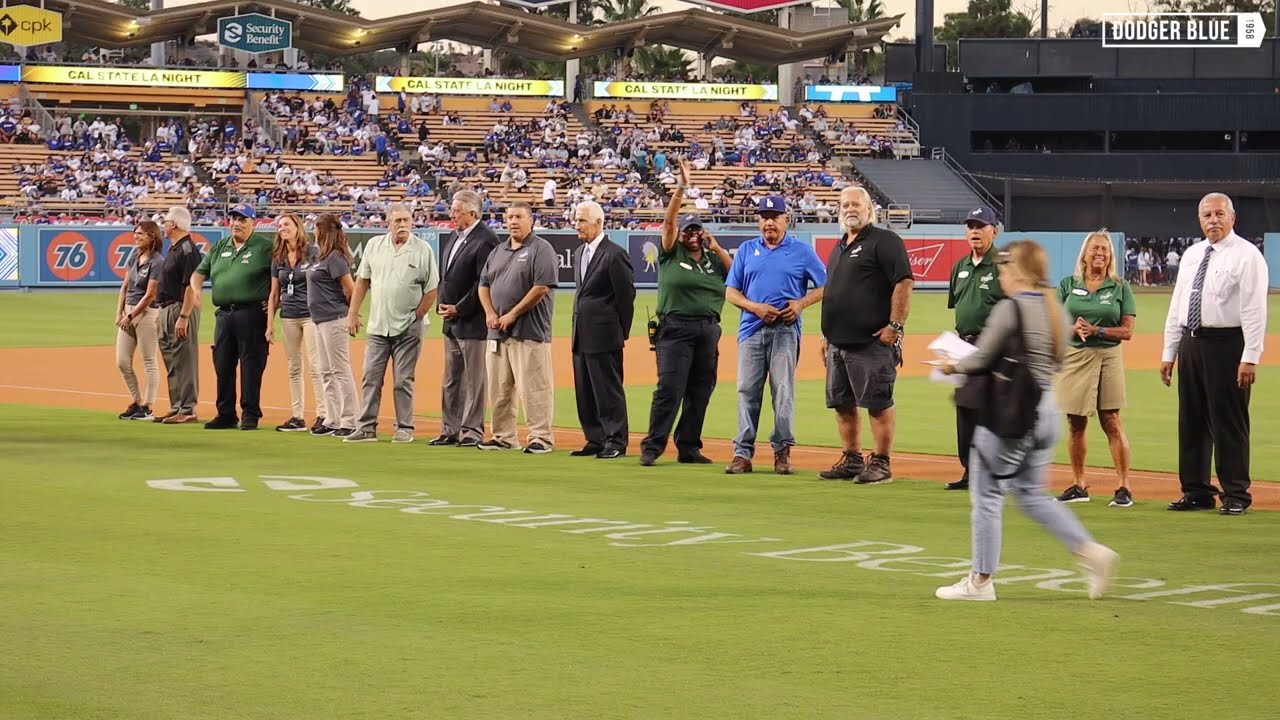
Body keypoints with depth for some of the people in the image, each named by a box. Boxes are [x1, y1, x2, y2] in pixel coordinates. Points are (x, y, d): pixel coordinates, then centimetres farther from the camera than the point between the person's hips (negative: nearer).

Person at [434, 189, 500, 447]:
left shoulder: (485, 240, -16)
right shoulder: (457, 236, 13)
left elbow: (484, 283, -20)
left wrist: (459, 309, -15)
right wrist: (442, 304, 7)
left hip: (472, 322, -9)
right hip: (451, 320, 9)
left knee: (474, 380, -2)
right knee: (451, 380, 13)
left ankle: (472, 431, 3)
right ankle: (451, 430, 19)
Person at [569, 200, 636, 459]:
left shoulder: (614, 255, -12)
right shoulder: (580, 253, 15)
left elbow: (626, 296, -10)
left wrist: (621, 333, -6)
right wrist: (579, 328, 15)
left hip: (604, 336, -9)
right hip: (582, 336, 9)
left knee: (608, 389, -4)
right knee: (585, 392, 10)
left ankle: (616, 442, 2)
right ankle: (596, 440, 18)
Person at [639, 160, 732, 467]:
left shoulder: (713, 259, 15)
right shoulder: (672, 254, 4)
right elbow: (669, 221, -7)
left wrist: (718, 249, 4)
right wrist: (681, 188, -14)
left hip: (708, 331, 5)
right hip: (676, 328, -5)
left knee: (700, 393, 6)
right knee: (669, 389, -12)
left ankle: (689, 447, 12)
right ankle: (652, 447, -11)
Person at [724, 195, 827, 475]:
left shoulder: (802, 251, 6)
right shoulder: (747, 250, 13)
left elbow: (825, 286, 6)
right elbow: (731, 291, 9)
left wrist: (802, 303, -10)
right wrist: (756, 307, -8)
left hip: (785, 330, -2)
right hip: (752, 328, 2)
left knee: (783, 391, -4)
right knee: (747, 391, -1)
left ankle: (782, 451, 1)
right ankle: (743, 453, 1)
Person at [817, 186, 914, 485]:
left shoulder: (884, 241, -7)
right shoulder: (839, 247, 21)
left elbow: (904, 282, -15)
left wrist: (895, 326, -19)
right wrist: (826, 335, 23)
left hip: (872, 342, -9)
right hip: (839, 343, 9)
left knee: (878, 403, -6)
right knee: (842, 404, 11)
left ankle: (881, 464, -3)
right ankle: (852, 460, 20)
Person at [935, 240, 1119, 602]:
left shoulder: (1010, 309, -15)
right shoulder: (1055, 311, 8)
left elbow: (982, 360, -13)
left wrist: (954, 366, 6)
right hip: (1046, 411, 8)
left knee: (988, 494, 3)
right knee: (1032, 494, 18)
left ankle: (981, 580, 8)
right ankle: (1091, 551, 6)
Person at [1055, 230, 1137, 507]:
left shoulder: (1120, 287, 3)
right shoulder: (1068, 285, 9)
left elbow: (1127, 330, -2)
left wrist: (1097, 331, -14)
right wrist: (1075, 329, -13)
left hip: (1108, 356, -3)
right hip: (1073, 357, 3)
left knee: (1111, 422, -7)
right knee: (1075, 423, 6)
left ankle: (1124, 487, -5)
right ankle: (1078, 485, 16)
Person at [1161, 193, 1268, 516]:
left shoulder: (1247, 255, -6)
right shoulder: (1191, 255, 15)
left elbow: (1254, 311, -12)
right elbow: (1176, 306, 18)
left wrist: (1250, 357, -19)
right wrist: (1169, 352, 13)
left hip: (1226, 344, -7)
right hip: (1191, 343, 7)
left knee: (1229, 422, -4)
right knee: (1191, 421, 10)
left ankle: (1236, 495, 3)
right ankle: (1196, 492, 19)